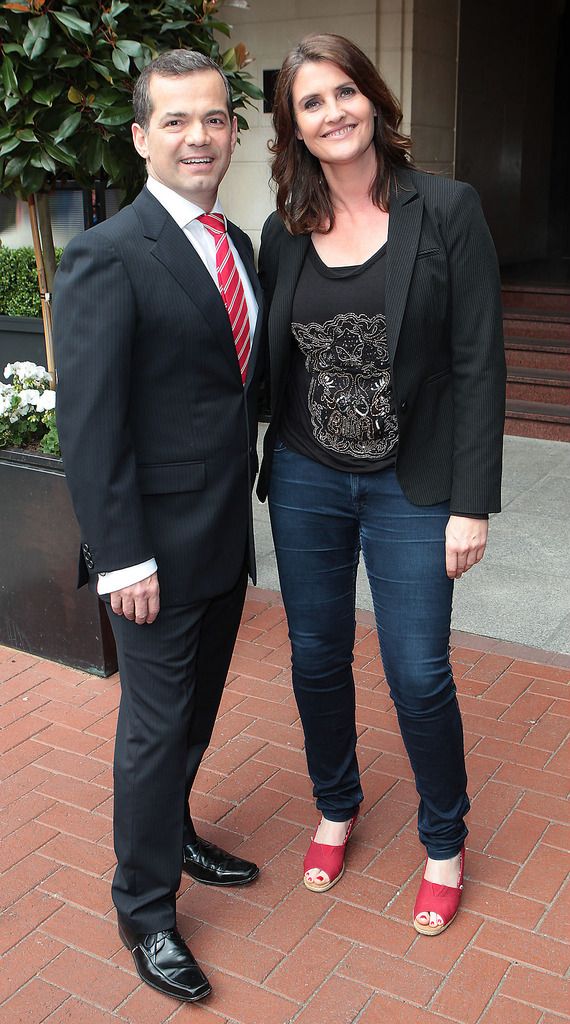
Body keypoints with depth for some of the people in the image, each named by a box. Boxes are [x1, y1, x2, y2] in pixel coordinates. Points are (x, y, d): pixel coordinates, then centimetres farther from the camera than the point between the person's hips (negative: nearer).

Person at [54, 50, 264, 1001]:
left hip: (227, 533, 7)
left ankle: (173, 834, 45)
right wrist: (122, 558, -19)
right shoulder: (107, 257, -16)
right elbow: (89, 425, -18)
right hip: (159, 546, -7)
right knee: (156, 725, 6)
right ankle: (144, 907, 27)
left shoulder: (237, 245, 9)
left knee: (197, 707, 22)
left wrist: (244, 507, 10)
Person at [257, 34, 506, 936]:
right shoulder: (284, 234, 2)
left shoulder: (446, 210, -8)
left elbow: (478, 362, -9)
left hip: (410, 488, -3)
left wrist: (471, 503, -12)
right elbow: (273, 363, 8)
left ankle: (445, 843, 29)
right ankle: (336, 807, 41)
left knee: (418, 675, 2)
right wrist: (272, 474, 5)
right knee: (317, 659, 14)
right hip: (306, 481, 3)